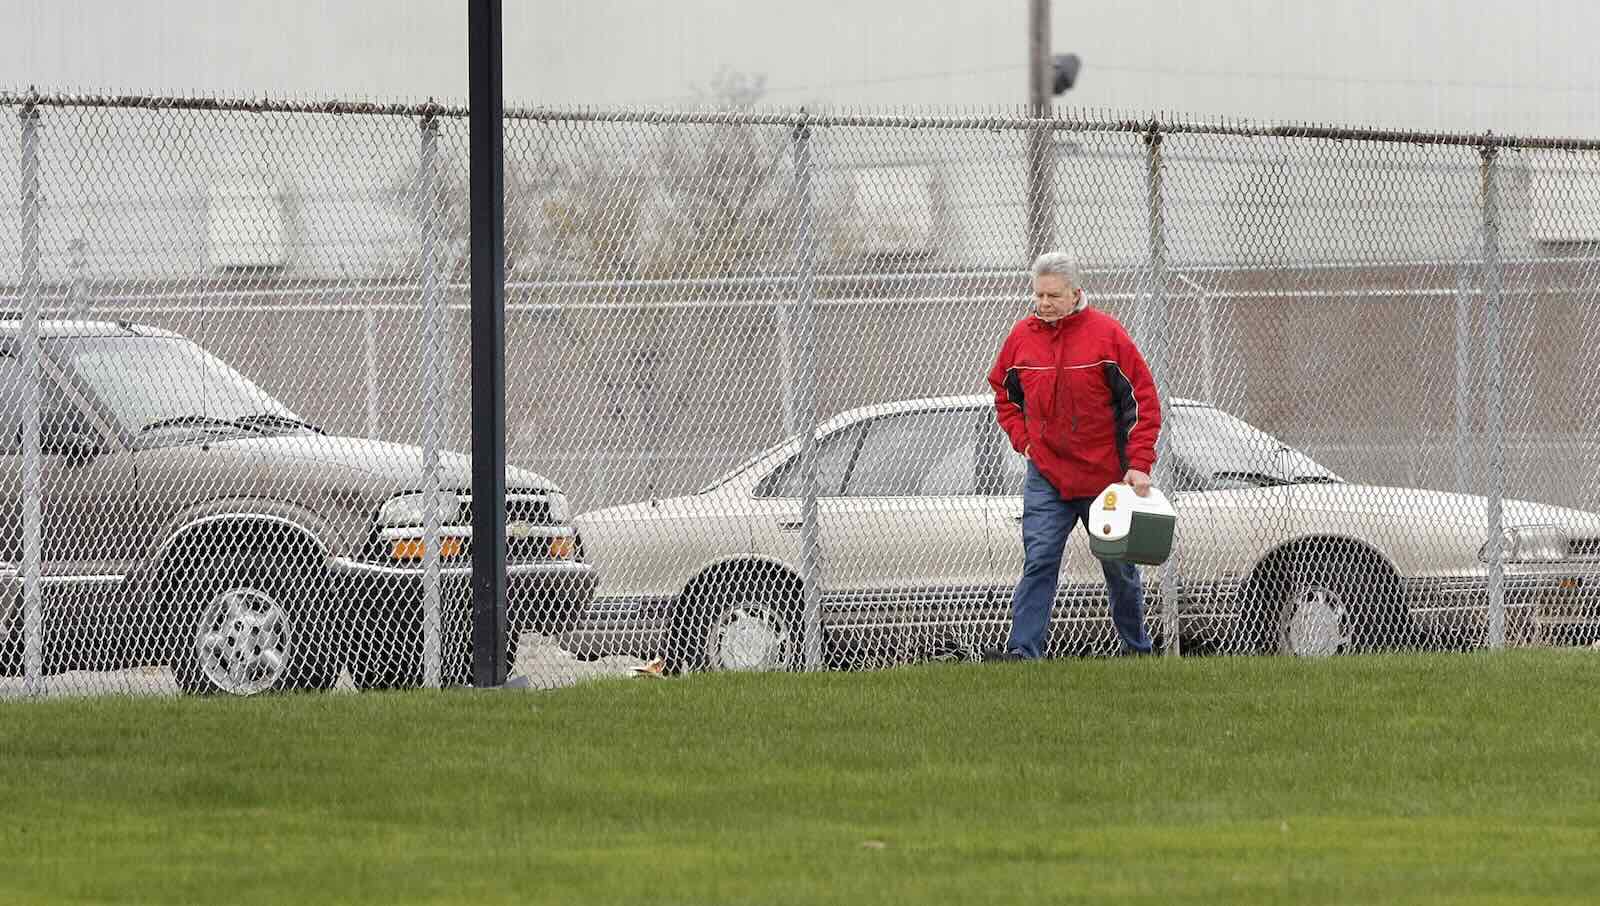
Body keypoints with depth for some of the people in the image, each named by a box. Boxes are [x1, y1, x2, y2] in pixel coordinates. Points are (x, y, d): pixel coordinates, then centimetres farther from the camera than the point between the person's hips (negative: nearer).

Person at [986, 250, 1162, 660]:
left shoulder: (1106, 334, -10)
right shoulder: (1022, 337, 0)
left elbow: (1143, 400, -7)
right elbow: (1004, 395, 18)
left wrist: (1139, 464, -13)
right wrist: (1024, 439, 3)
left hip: (1106, 476, -1)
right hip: (1046, 476, 1)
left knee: (1119, 568, 12)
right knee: (1039, 562, -13)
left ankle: (1137, 647, 29)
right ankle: (1023, 651, -20)